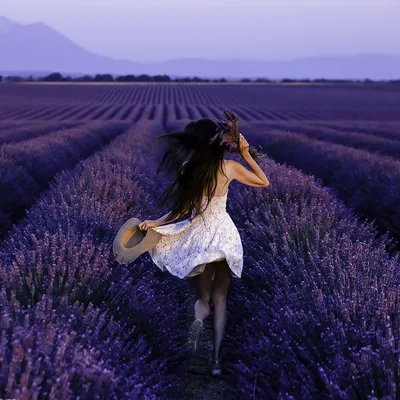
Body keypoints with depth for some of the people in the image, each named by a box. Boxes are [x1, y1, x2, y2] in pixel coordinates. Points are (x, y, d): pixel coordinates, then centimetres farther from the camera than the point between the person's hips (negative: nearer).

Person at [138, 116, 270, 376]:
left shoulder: (190, 170, -10)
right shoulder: (230, 167, -6)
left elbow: (183, 210, -8)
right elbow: (264, 182, 8)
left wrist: (155, 223, 0)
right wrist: (246, 155, 8)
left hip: (199, 238, -1)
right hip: (223, 235, 1)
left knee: (203, 298, 15)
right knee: (221, 300, 9)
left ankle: (199, 319, -22)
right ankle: (217, 359, -1)